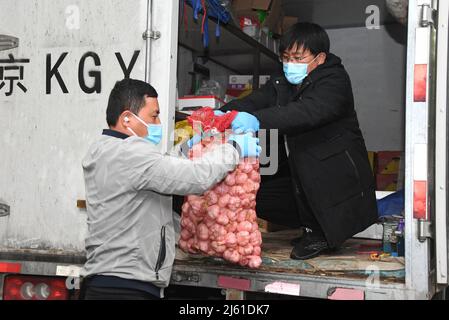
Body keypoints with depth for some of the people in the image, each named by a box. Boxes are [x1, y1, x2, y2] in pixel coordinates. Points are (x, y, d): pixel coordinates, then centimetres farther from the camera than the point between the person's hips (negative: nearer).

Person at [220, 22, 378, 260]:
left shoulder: (334, 80, -14)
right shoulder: (280, 85, 8)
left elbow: (310, 111, -34)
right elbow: (250, 103, -10)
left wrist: (257, 120, -48)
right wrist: (222, 116, -33)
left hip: (337, 182, -7)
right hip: (301, 181, 7)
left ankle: (321, 231, -11)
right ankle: (316, 225, 10)